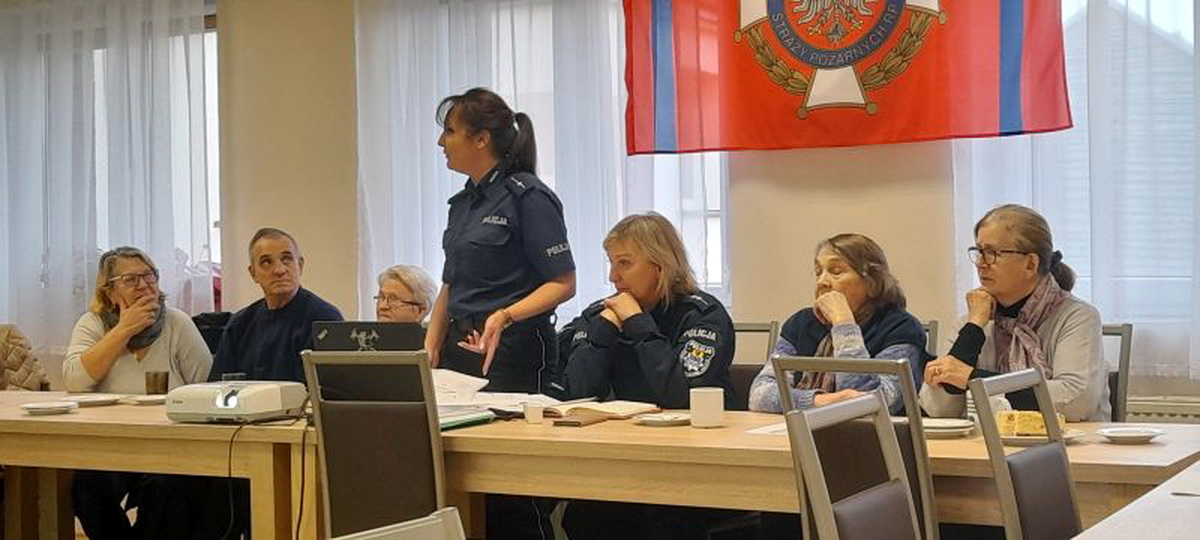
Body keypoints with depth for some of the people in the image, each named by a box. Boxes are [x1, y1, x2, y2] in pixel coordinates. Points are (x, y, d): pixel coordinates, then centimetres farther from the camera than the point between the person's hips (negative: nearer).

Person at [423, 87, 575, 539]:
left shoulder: (527, 197, -9)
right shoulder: (464, 202, 16)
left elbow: (563, 283, -12)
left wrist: (504, 317, -25)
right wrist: (432, 347, 9)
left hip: (514, 352, -8)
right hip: (462, 349, 8)